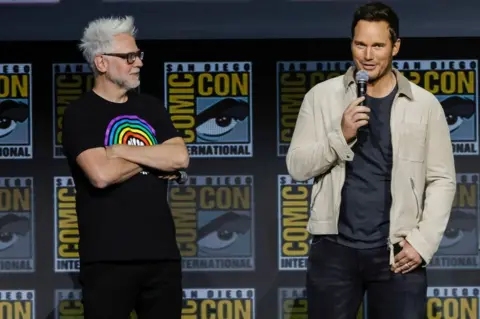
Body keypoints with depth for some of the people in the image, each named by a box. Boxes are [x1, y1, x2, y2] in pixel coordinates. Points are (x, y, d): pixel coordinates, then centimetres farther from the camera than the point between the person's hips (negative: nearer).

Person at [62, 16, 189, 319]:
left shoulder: (150, 107, 14)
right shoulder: (81, 113, -3)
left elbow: (180, 158, -1)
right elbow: (101, 174, -19)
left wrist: (121, 150, -8)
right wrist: (153, 159, -2)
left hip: (162, 253, 5)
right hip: (108, 258, -5)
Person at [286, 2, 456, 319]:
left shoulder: (425, 105, 2)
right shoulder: (322, 96, 3)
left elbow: (442, 180, 3)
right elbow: (297, 167, 0)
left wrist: (423, 241, -8)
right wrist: (341, 136, -15)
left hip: (397, 251, 0)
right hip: (334, 248, 1)